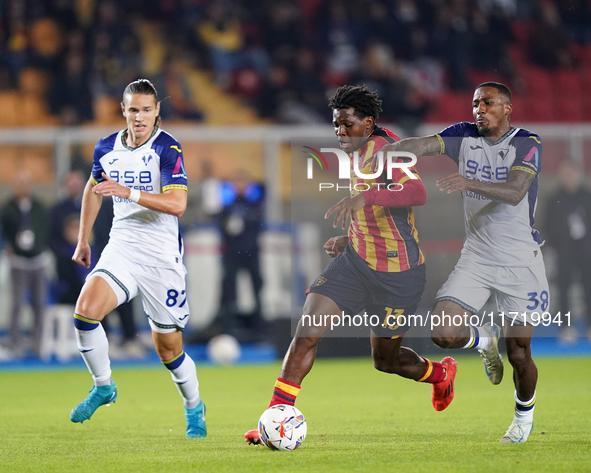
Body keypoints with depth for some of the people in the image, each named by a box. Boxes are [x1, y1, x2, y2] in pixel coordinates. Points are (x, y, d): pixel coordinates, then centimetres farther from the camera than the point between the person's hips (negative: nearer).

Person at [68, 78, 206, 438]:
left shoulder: (167, 148, -11)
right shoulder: (106, 148, 5)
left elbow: (177, 204, -22)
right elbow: (93, 189, 25)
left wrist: (128, 192, -30)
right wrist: (83, 240, 26)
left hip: (162, 256, -4)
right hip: (121, 248, 4)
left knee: (168, 347, 3)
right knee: (86, 310, -23)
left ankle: (194, 409, 30)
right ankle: (104, 386, -1)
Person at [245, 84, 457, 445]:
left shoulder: (386, 148, -18)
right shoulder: (359, 154, 9)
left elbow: (417, 193, -37)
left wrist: (364, 197, -46)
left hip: (399, 273, -7)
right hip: (357, 261, 7)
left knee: (386, 359, 11)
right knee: (307, 332, -11)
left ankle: (441, 373, 44)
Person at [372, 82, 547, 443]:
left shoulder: (527, 143, -9)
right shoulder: (465, 136, 3)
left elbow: (515, 192, -25)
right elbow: (421, 145, -13)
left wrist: (471, 183, -40)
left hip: (520, 261, -3)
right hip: (476, 258, 3)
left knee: (519, 354, -2)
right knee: (442, 332, -16)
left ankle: (525, 415, 29)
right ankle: (485, 339, 19)